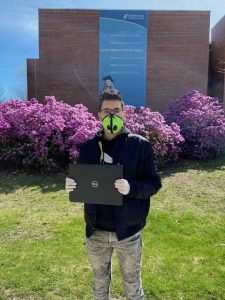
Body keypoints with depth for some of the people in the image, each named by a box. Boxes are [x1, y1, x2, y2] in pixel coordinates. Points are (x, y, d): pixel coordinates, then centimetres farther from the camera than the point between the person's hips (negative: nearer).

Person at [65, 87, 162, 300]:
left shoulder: (140, 145, -9)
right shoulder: (88, 147, 1)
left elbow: (154, 183, -8)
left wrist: (131, 187, -27)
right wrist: (72, 185, -14)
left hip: (127, 231, -2)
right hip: (95, 231, 3)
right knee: (99, 282, 25)